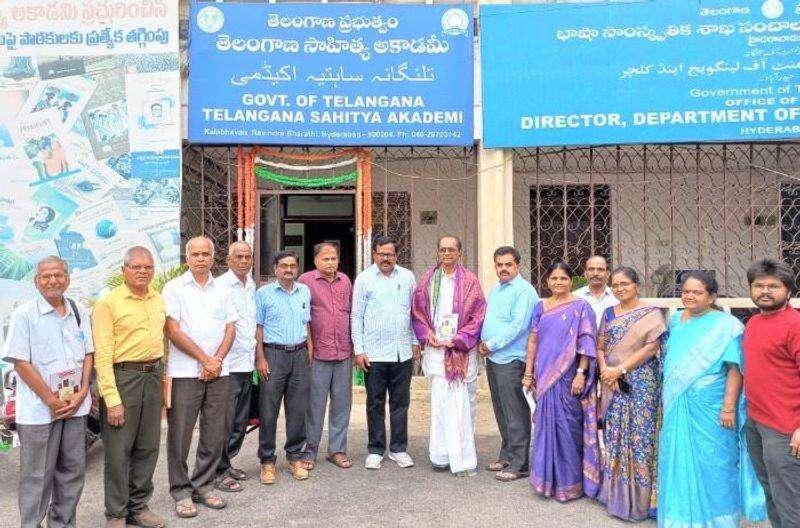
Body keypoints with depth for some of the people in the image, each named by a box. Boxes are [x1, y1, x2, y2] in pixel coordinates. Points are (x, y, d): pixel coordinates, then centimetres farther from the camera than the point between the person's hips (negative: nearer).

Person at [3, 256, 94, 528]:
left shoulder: (80, 311, 7)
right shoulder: (24, 314, -7)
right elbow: (21, 363, -10)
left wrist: (81, 393, -3)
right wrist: (52, 401, -12)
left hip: (75, 405, 5)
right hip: (39, 410, -4)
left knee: (73, 471, 12)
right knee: (37, 475, 4)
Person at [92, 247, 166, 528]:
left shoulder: (159, 299, 10)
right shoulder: (108, 303, -9)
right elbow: (102, 355, -12)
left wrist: (162, 377, 11)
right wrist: (112, 399, -16)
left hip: (153, 375, 6)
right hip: (122, 377, -6)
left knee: (148, 447, 12)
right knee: (118, 450, 2)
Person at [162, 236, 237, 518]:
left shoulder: (222, 289, 11)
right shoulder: (174, 288, -1)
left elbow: (230, 328, 10)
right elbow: (173, 331, -7)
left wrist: (217, 360, -5)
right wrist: (205, 359, -8)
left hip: (218, 372, 4)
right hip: (185, 372, -4)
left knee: (215, 434, 9)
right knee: (180, 435, 2)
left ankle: (204, 486, 23)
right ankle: (181, 492, 16)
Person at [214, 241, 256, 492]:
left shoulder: (251, 286, 12)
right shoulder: (220, 286, -11)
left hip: (247, 363, 8)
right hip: (228, 365, -7)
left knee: (240, 420, 15)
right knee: (224, 420, -1)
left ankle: (227, 462, 29)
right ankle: (218, 472, 11)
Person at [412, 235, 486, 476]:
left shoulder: (469, 280, 0)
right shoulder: (428, 279, 8)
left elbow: (477, 314, -3)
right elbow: (418, 310, 11)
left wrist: (457, 340, -9)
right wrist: (428, 334, -3)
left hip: (462, 350, -2)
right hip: (436, 348, 2)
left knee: (462, 402, 1)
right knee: (440, 400, 0)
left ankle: (463, 457, 11)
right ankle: (442, 455, 9)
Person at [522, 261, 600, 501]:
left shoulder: (580, 307, -3)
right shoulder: (540, 307, 10)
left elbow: (586, 343, -8)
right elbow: (533, 341, 9)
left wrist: (581, 373, -15)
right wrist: (528, 373, 7)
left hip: (568, 377, -4)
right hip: (544, 377, 4)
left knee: (567, 427, 1)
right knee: (546, 425, 10)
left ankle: (570, 482, 15)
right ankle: (548, 478, 23)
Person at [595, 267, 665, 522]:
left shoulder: (651, 313, -4)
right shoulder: (608, 313, 11)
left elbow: (652, 348, -12)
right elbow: (600, 347, 10)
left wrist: (620, 369, -15)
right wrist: (605, 370, -9)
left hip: (641, 382, -5)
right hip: (612, 383, 5)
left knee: (639, 434, -3)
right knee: (614, 434, 8)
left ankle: (639, 495, 8)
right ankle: (615, 492, 21)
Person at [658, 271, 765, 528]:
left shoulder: (725, 324, -10)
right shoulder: (676, 320, 9)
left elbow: (735, 369, -14)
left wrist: (729, 407, -19)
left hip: (709, 409, -6)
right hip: (677, 407, 6)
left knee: (711, 465, 4)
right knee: (679, 462, 14)